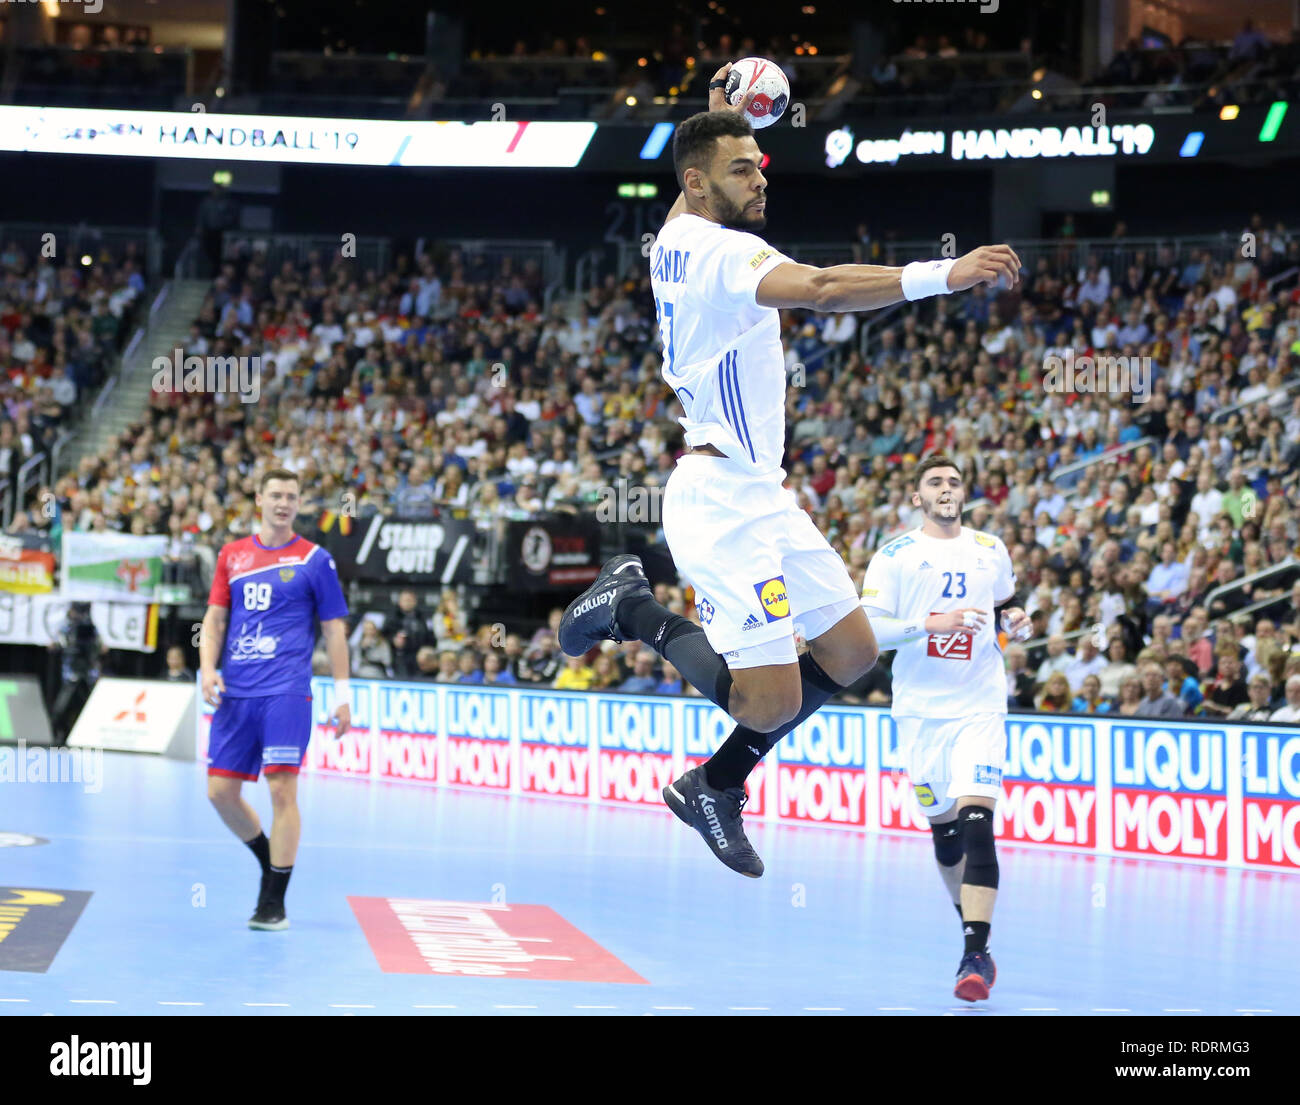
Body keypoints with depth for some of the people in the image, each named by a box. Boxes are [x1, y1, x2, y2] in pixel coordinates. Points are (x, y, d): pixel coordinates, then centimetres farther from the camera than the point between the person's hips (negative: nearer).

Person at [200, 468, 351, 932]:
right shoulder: (232, 555, 12)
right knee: (220, 790, 2)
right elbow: (215, 619, 13)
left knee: (282, 790, -10)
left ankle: (273, 903, -3)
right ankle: (269, 859, 28)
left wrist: (342, 693, 0)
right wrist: (208, 669, -3)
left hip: (286, 692, -4)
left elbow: (334, 629, 5)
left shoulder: (314, 559, 3)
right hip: (235, 694, 4)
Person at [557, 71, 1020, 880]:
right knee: (771, 701, -15)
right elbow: (822, 290, -37)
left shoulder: (675, 240, 10)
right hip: (724, 499, -10)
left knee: (852, 653, 13)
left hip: (759, 492, 10)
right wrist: (944, 276, -42)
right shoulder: (723, 252, -18)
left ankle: (717, 784, 20)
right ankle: (633, 607, 2)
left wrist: (719, 122, 32)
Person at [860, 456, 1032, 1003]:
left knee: (976, 820, -16)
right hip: (920, 709, 0)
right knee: (943, 826, 11)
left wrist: (1015, 622, 3)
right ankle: (972, 928, 33)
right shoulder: (895, 556, 0)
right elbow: (867, 627, -9)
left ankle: (976, 953, -21)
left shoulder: (991, 550, 10)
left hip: (980, 706, 0)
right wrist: (933, 625, -21)